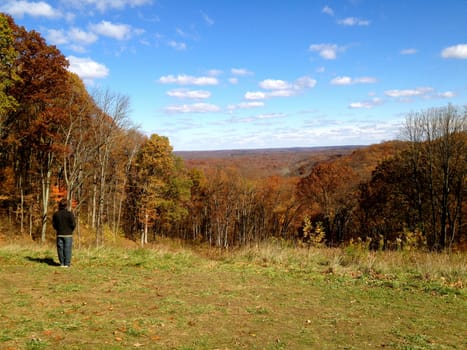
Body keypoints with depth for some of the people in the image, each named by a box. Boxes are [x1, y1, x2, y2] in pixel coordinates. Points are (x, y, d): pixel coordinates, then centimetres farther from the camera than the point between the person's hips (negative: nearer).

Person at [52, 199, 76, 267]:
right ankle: (67, 264, 2)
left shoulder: (56, 214, -1)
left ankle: (62, 263, 12)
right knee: (67, 249, 2)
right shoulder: (70, 214, -11)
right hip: (68, 234, -3)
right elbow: (73, 224, -10)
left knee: (60, 249, 9)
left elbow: (53, 224, 4)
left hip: (59, 234, 3)